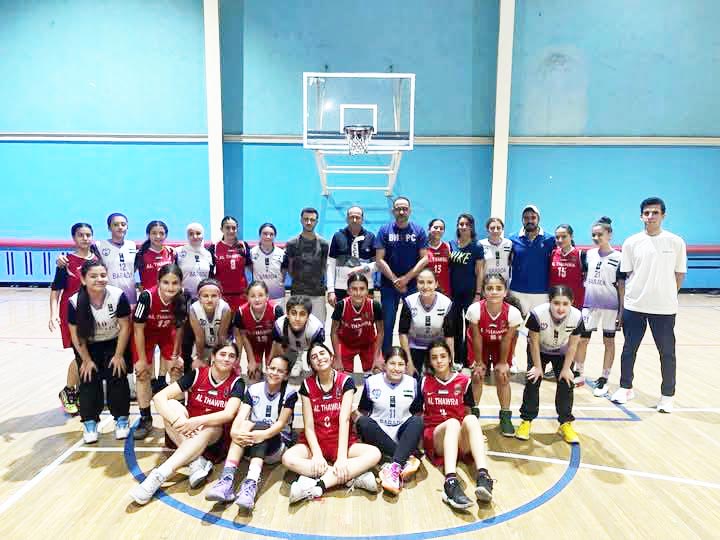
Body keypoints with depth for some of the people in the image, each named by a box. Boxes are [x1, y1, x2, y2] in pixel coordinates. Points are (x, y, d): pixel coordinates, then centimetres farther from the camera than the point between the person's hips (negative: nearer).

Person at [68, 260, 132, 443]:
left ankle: (121, 419, 9)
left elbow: (125, 327, -16)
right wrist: (86, 359, -7)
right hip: (88, 346, 1)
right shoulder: (74, 302, -22)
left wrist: (119, 355, -12)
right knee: (89, 381, -4)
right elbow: (76, 334, -11)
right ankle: (89, 422, 11)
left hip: (115, 343, -1)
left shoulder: (118, 296, -27)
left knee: (117, 378, -6)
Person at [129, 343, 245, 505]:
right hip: (186, 433, 2)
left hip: (216, 435, -2)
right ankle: (197, 462, -31)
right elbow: (159, 396, -16)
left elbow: (229, 414, -22)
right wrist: (178, 420, -33)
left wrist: (197, 421, -35)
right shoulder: (196, 374, -7)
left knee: (209, 428, -36)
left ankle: (158, 476, -41)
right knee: (171, 405, -25)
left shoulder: (236, 382, -8)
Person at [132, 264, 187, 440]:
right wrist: (142, 359, -16)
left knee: (176, 370, -1)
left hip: (167, 334, 2)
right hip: (145, 334, -2)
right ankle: (145, 419, 10)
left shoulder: (182, 300, -27)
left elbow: (179, 328, -10)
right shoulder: (147, 296, -36)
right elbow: (138, 329, -23)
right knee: (143, 374, -4)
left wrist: (175, 355, -3)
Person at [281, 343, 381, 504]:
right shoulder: (307, 385, -3)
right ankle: (352, 477, -28)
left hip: (340, 440, -1)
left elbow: (344, 420, -16)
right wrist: (317, 454, -22)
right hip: (315, 441, 1)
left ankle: (317, 486, -32)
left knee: (374, 454, -28)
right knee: (288, 458, -30)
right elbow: (309, 426, -7)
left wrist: (342, 456, -26)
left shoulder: (345, 381, -7)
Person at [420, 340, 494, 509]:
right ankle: (451, 482, -55)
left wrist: (474, 434, 9)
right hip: (434, 436, -1)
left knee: (471, 419, -32)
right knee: (452, 422, -35)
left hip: (461, 440, 1)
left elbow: (466, 411, 17)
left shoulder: (463, 381, 8)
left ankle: (483, 477, -48)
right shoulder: (425, 382, 6)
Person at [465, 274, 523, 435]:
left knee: (503, 377, -1)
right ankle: (473, 412, 19)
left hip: (501, 344, 0)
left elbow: (507, 339, -19)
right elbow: (477, 338, -22)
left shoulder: (513, 312, -35)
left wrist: (503, 362, -8)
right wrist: (478, 362, -11)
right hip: (480, 342, 0)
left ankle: (505, 416, 17)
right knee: (477, 375, 0)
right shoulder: (475, 309, -36)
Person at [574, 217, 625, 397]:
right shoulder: (589, 254, 5)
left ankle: (603, 379, 17)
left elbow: (621, 286, -4)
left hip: (610, 306, -4)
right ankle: (579, 374, 23)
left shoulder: (618, 258, -6)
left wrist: (621, 310, -7)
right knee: (581, 339, 6)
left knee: (608, 341, 8)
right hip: (589, 304, 4)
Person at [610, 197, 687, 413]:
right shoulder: (631, 242, 0)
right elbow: (625, 275, 4)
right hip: (633, 306, 1)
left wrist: (667, 296, 3)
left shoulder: (676, 242, -2)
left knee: (667, 352, 7)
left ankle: (667, 395, 22)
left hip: (664, 308, -1)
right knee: (629, 349, 11)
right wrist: (623, 302, 3)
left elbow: (680, 274, 5)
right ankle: (625, 387, 28)